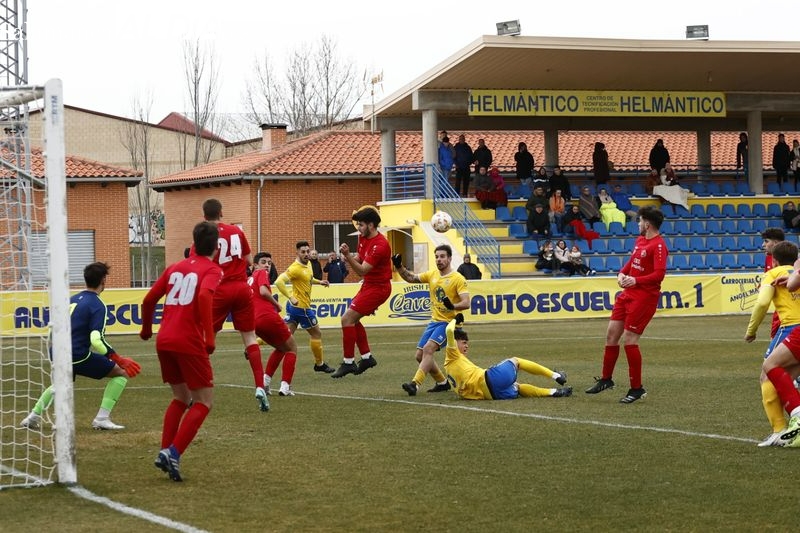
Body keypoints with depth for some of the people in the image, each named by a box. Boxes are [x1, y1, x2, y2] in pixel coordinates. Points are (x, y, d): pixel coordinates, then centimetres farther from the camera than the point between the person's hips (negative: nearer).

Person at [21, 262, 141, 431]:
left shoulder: (72, 299, 13)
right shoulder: (97, 305, -10)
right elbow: (96, 340, -22)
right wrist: (118, 359, -17)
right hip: (78, 356, -8)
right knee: (121, 373, 2)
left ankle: (34, 416, 31)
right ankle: (102, 418, -5)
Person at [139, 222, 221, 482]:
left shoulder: (174, 267, 17)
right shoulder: (213, 270, 0)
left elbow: (148, 300, 17)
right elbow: (204, 296, -21)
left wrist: (146, 329, 34)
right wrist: (210, 336, -22)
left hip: (164, 341, 6)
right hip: (190, 343, -6)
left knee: (181, 398, 22)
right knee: (204, 402, 4)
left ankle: (164, 452, 11)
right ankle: (173, 454, -12)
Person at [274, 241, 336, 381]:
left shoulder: (308, 264, 7)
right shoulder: (295, 268, -22)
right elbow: (279, 281, -31)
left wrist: (319, 282, 12)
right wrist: (291, 298, -33)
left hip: (293, 306, 9)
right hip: (301, 306, -9)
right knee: (316, 334, 9)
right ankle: (319, 364, 24)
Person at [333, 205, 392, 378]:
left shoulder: (380, 245, -25)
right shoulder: (363, 237, 4)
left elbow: (362, 270, -27)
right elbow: (359, 258, 16)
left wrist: (348, 256, -41)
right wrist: (350, 256, -7)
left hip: (378, 288, -10)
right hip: (369, 284, 10)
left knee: (347, 318, -13)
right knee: (353, 319, 16)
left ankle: (348, 362, -7)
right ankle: (367, 356, 23)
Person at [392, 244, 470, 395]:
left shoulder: (458, 279, -12)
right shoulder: (432, 274, 7)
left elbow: (466, 303, -20)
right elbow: (411, 278, 17)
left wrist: (453, 306, -40)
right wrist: (399, 267, 1)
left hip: (448, 322, -8)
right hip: (434, 321, 8)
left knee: (428, 349, -26)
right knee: (419, 355, 8)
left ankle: (415, 384, -32)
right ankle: (442, 382, 25)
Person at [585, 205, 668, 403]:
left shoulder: (658, 246, -16)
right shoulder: (640, 240, 11)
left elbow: (659, 274, -25)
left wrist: (636, 280, -35)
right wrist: (622, 274, 7)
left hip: (644, 296, -9)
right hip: (628, 294, 9)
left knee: (629, 340, -9)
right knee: (611, 334, 12)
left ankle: (636, 389, 2)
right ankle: (606, 379, 28)